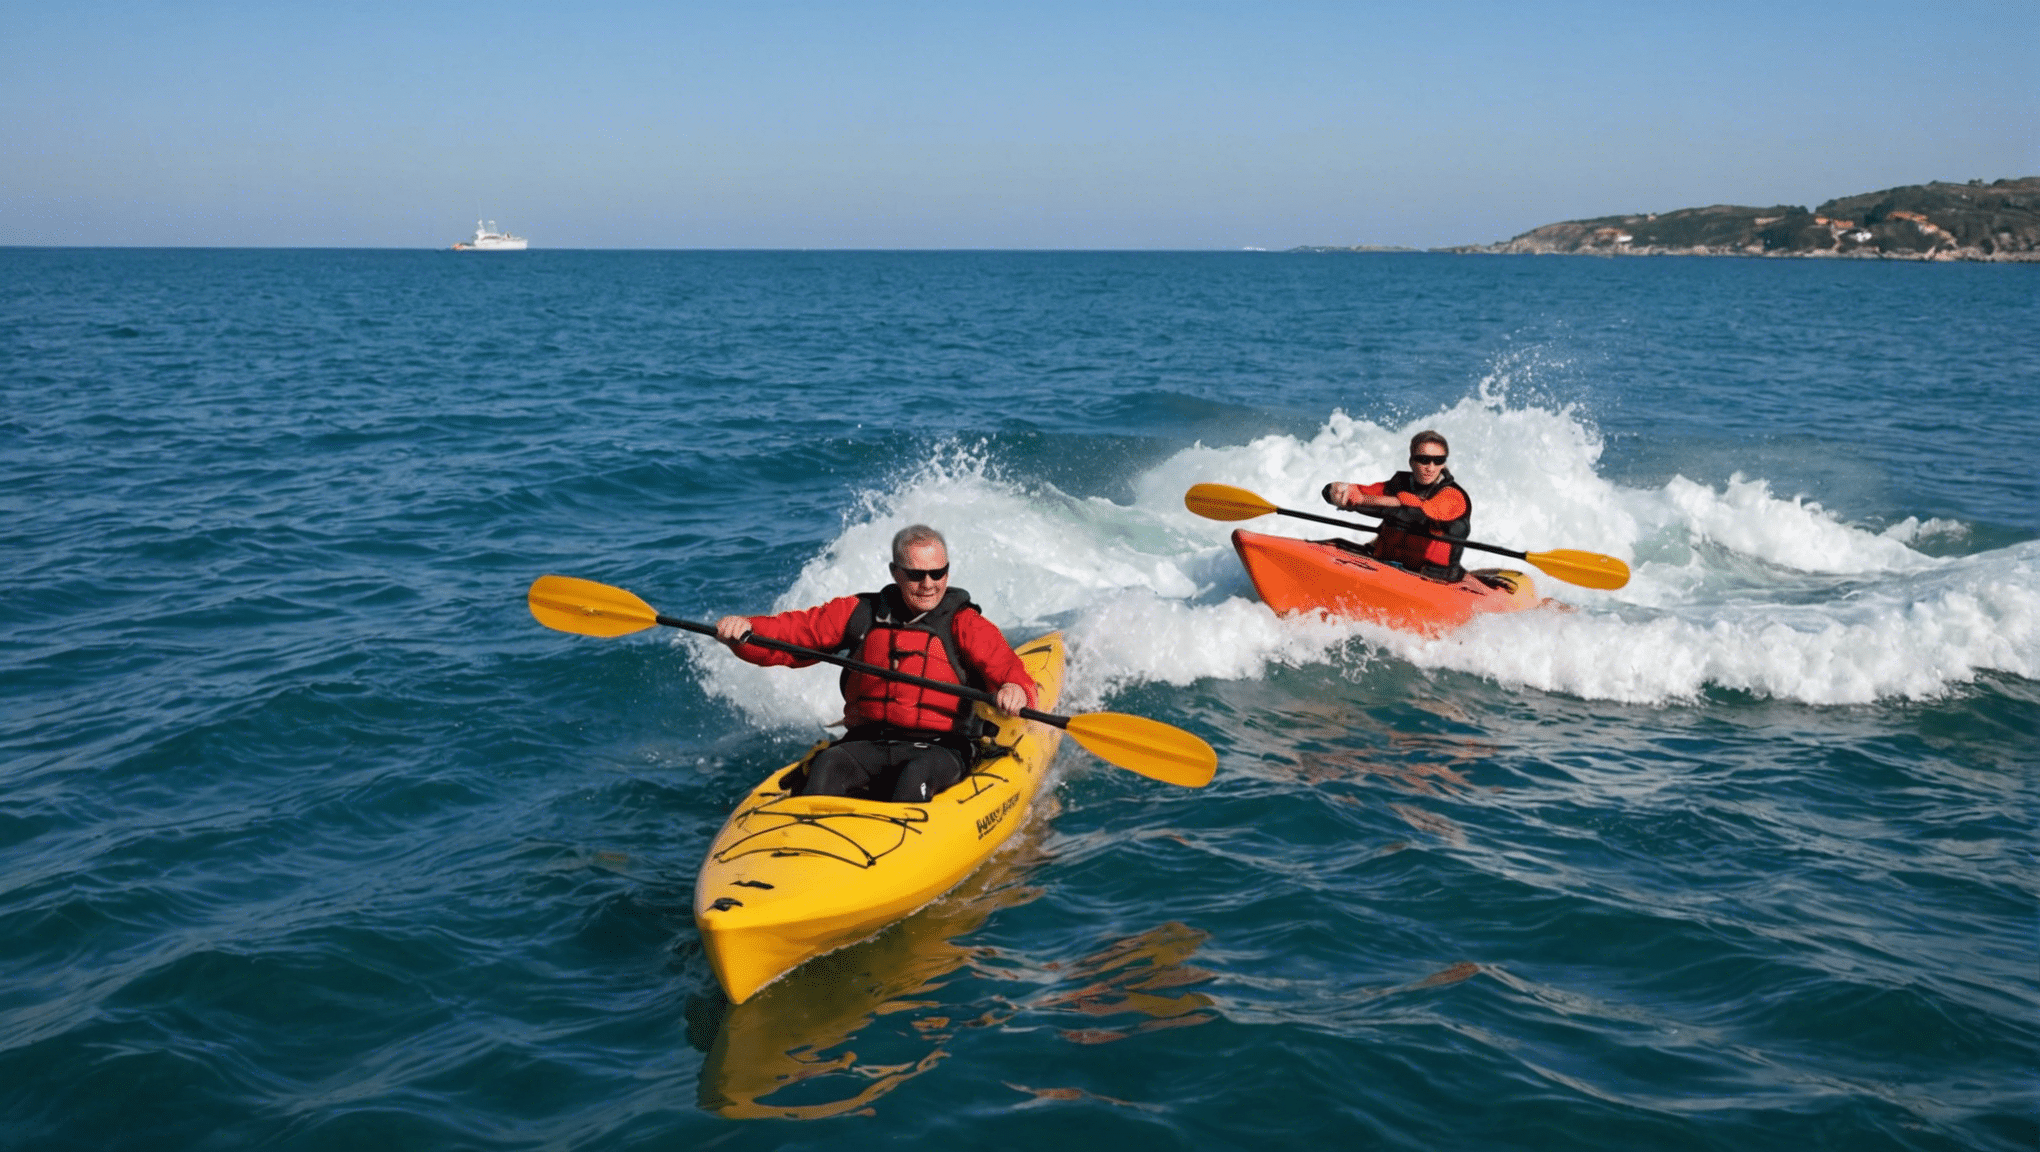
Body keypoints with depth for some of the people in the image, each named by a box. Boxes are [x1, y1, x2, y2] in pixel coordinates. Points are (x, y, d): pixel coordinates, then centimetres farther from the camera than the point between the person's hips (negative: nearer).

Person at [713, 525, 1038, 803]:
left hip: (941, 750, -2)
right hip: (868, 743, 2)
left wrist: (1016, 690, -38)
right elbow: (789, 633, 7)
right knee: (828, 764, -27)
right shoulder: (862, 613, 10)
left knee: (917, 775, -34)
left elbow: (1008, 668, -12)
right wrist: (742, 630, -14)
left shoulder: (964, 624, 2)